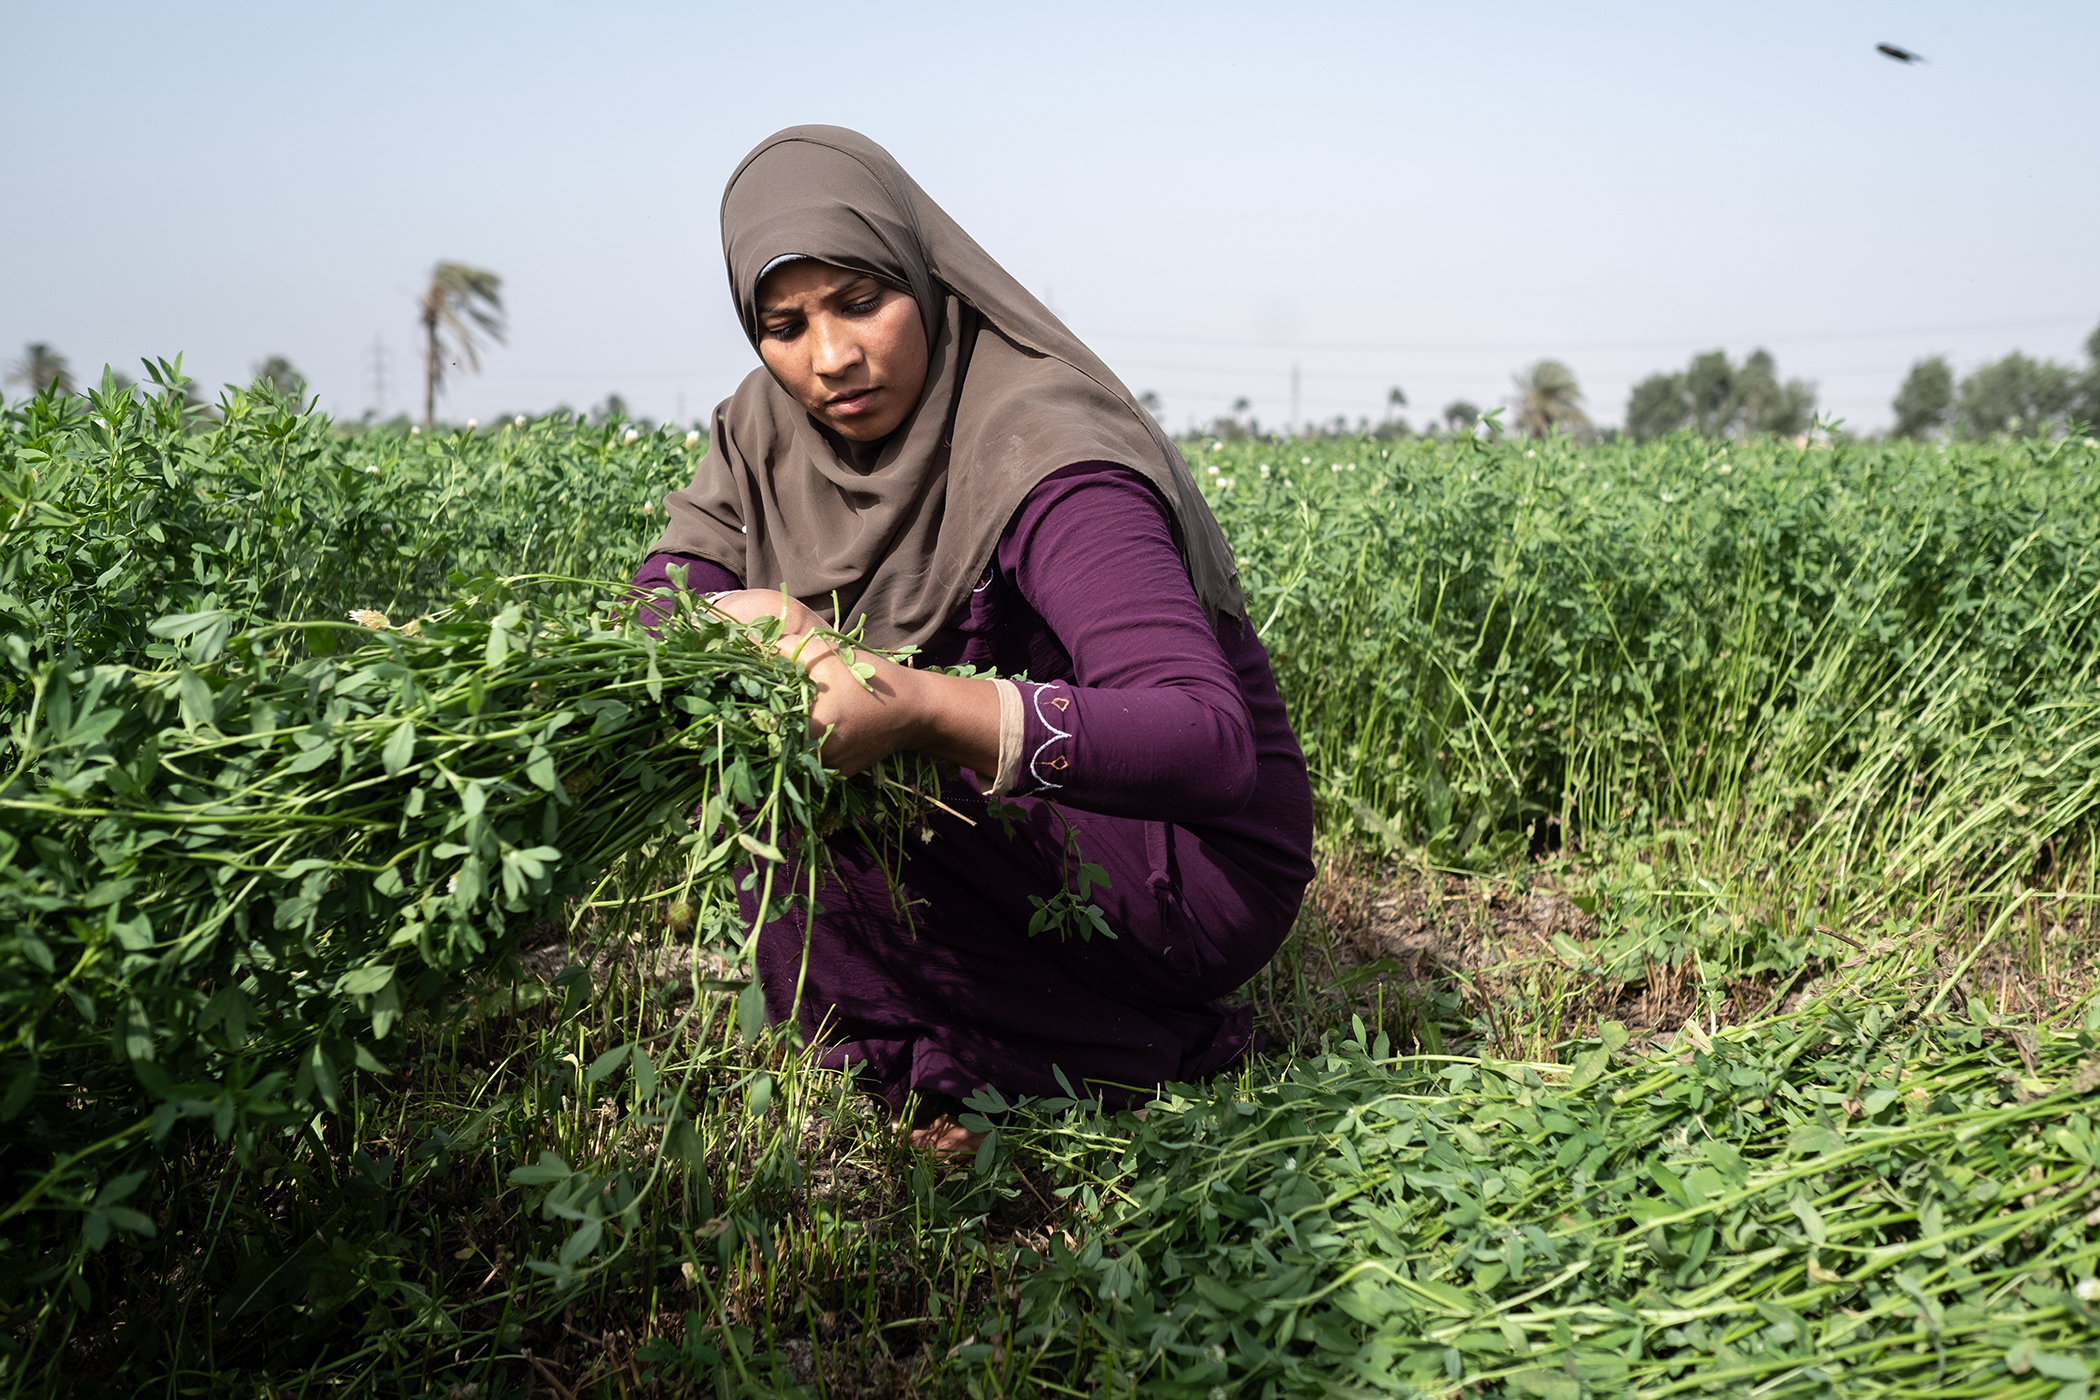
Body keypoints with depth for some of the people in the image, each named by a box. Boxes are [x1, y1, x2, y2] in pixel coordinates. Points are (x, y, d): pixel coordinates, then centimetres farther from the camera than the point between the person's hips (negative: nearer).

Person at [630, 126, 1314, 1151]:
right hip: (1027, 829, 8)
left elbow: (1214, 746, -37)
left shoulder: (1042, 453, -25)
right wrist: (739, 618, -29)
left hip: (1201, 870, -8)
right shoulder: (773, 428, 0)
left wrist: (922, 709, -51)